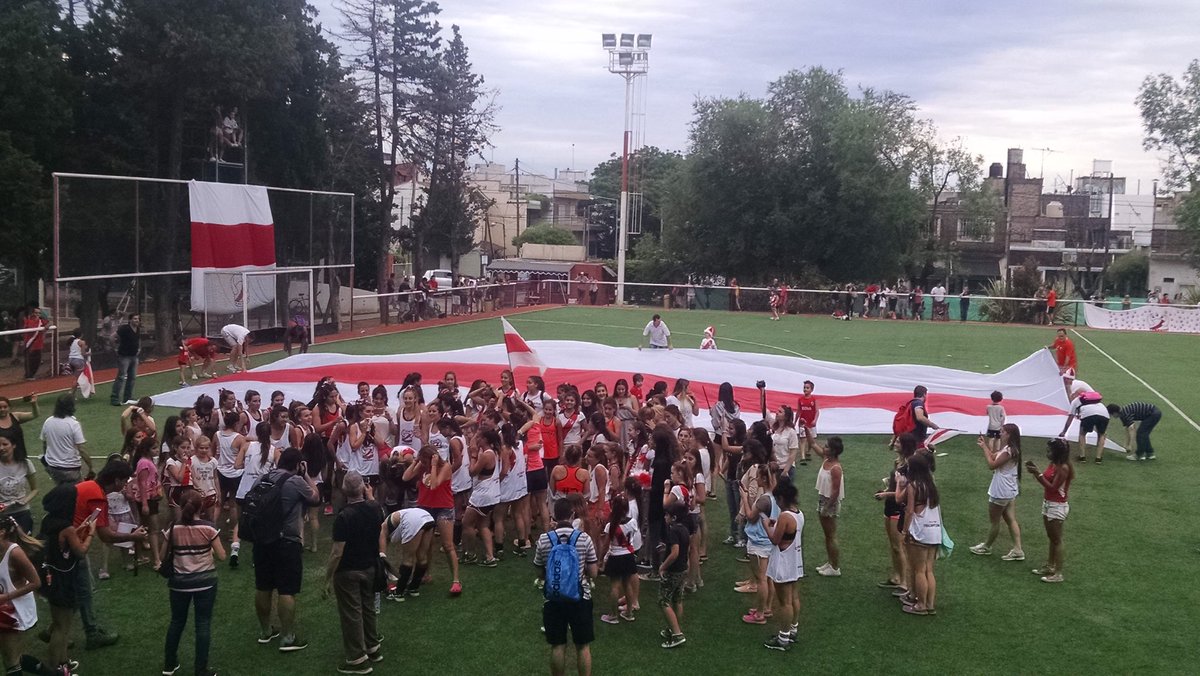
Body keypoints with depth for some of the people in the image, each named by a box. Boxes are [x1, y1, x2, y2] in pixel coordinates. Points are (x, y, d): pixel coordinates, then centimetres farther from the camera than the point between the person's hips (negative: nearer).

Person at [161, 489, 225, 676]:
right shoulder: (208, 528, -13)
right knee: (203, 624, 5)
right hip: (205, 582, -2)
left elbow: (162, 557, 0)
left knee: (177, 622, 20)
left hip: (180, 582, 2)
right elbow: (221, 556, -8)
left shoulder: (173, 529, -8)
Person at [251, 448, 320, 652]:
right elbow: (315, 499, 3)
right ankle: (287, 639, 2)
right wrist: (307, 475, 9)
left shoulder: (263, 479, 6)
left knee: (263, 588, 15)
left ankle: (265, 631, 29)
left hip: (262, 539, 7)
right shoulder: (296, 481, -12)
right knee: (287, 591, -1)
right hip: (286, 543, -7)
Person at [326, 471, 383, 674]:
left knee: (351, 614, 4)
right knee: (368, 608, 22)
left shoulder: (344, 516, -26)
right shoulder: (374, 508, -6)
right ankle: (372, 647, 35)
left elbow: (337, 552, -22)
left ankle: (358, 659, 11)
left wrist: (327, 577, -12)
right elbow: (381, 532, 16)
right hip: (371, 567, 7)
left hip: (348, 572, -7)